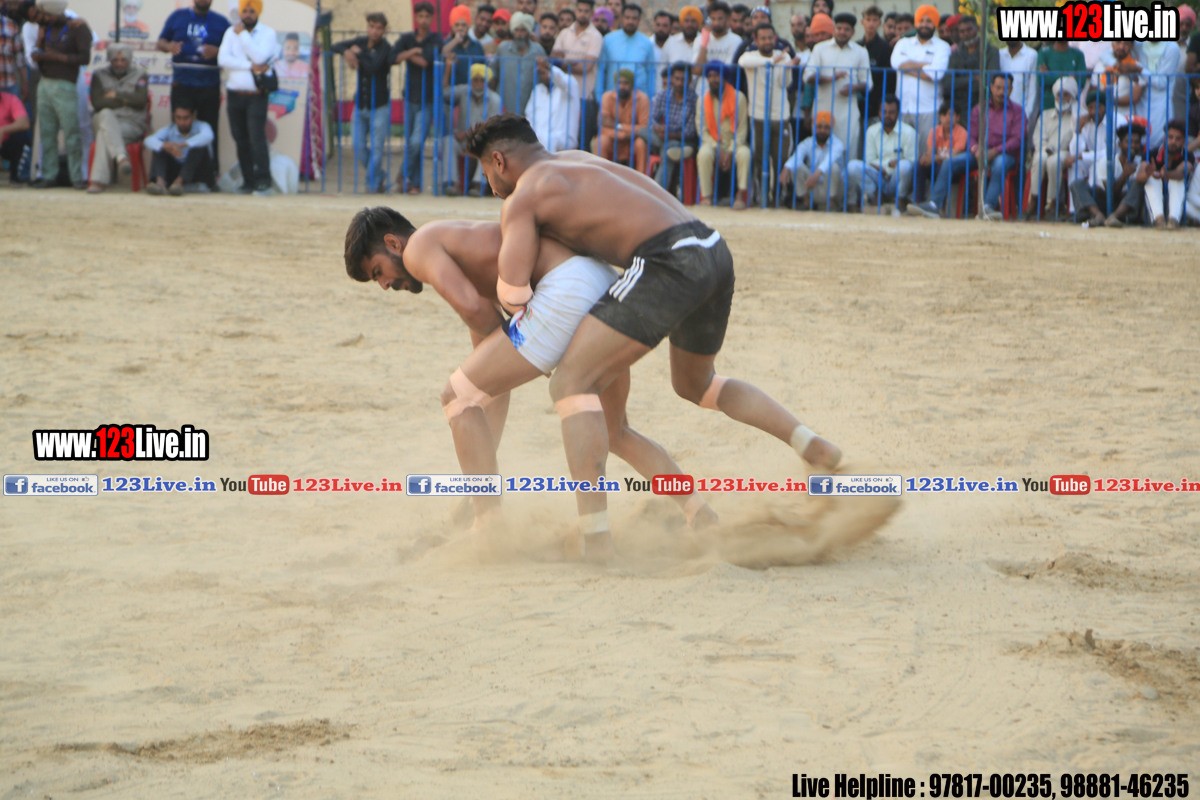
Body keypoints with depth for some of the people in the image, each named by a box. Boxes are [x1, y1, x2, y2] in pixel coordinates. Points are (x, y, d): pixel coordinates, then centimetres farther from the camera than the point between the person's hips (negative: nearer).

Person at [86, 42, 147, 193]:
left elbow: (141, 99, -5)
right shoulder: (99, 76, 15)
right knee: (106, 114, -37)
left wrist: (116, 95, -1)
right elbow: (97, 103, -2)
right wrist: (123, 101, -5)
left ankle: (98, 180, -45)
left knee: (104, 134, -33)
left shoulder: (140, 75, 13)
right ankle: (121, 157, -53)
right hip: (104, 122, 1)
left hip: (132, 125, -1)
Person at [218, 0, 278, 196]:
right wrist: (250, 67, -13)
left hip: (256, 95, -4)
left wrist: (242, 34, -10)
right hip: (234, 93, 4)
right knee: (241, 139, 4)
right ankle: (248, 181, 10)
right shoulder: (231, 32, 10)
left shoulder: (268, 34, 1)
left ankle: (263, 182, -16)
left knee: (257, 136, -15)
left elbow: (259, 57, -16)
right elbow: (223, 59, -5)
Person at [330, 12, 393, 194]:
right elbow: (334, 47, 11)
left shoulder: (386, 48, -10)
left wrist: (359, 54, -11)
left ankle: (373, 183, 7)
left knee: (376, 147, -5)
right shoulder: (361, 42, 7)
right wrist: (347, 52, -11)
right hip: (360, 104, 6)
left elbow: (373, 68, -26)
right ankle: (380, 178, 22)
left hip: (379, 106, -6)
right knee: (359, 148, 5)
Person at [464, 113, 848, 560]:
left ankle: (595, 538, -19)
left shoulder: (521, 198, 4)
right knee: (695, 386, 33)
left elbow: (513, 292, -3)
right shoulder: (574, 159, 30)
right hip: (715, 253, 9)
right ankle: (813, 447, 20)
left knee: (571, 384, -6)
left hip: (670, 266, -9)